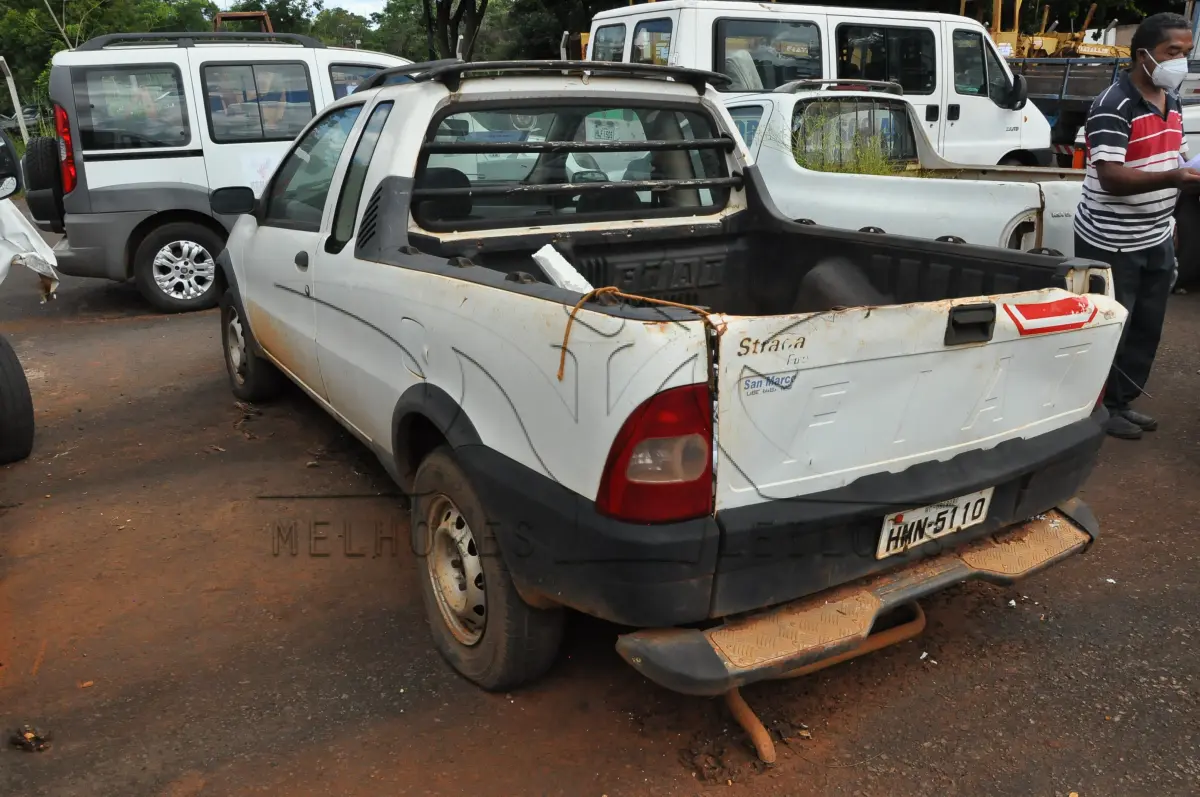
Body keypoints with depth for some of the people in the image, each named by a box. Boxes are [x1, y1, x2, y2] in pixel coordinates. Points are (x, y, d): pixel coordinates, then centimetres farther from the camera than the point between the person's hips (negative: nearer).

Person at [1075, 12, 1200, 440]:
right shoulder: (1113, 107, -19)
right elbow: (1112, 178, -27)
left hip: (1157, 240, 9)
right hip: (1111, 244, -9)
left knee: (1147, 328, 15)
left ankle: (1123, 402, 29)